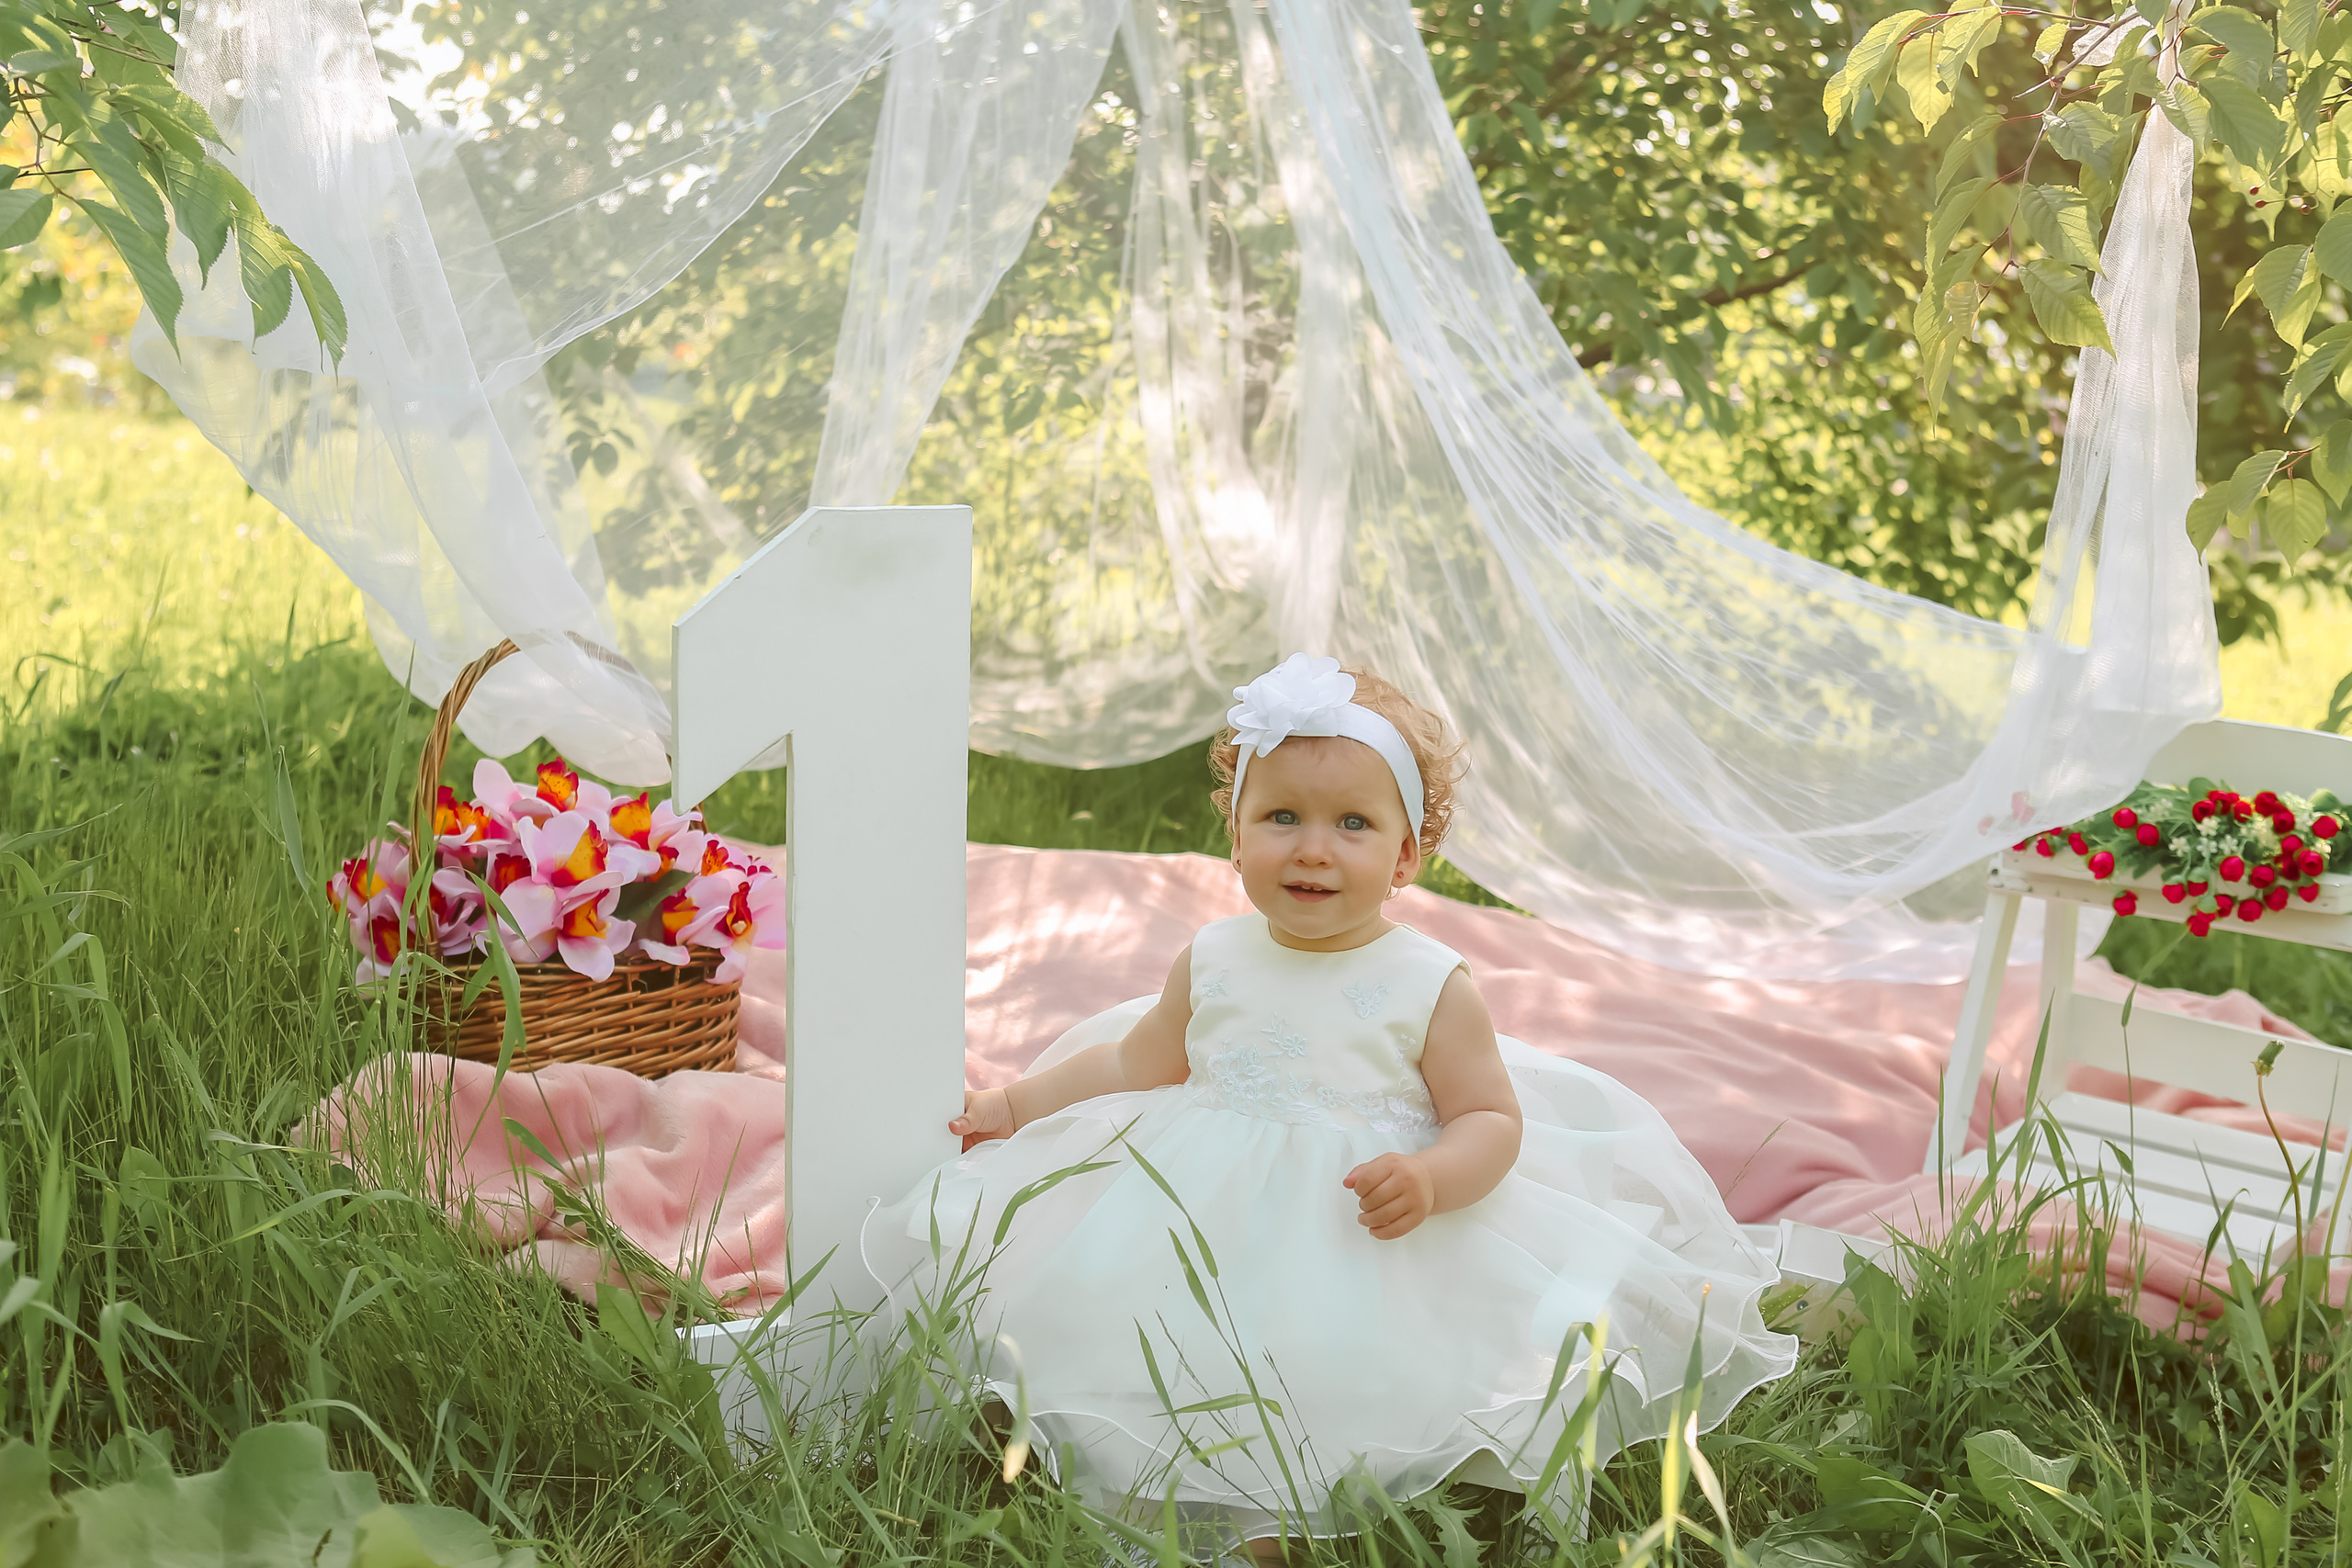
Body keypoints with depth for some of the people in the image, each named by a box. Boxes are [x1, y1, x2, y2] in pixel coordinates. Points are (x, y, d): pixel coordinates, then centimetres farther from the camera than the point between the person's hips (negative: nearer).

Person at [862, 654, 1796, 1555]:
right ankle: (1250, 1519, 10)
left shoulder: (1430, 987, -6)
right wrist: (1015, 1103, 17)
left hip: (1371, 1241, -3)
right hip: (1217, 1233, 3)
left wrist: (1431, 1178, -24)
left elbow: (1492, 1121, -4)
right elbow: (1134, 1068, 19)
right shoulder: (1212, 964, 4)